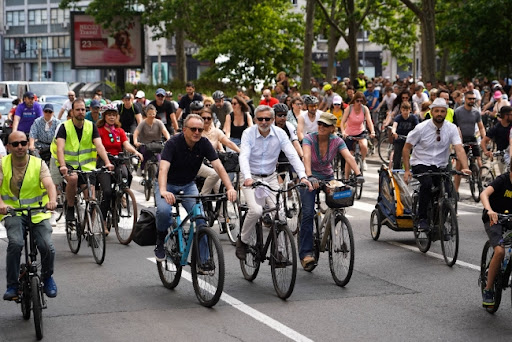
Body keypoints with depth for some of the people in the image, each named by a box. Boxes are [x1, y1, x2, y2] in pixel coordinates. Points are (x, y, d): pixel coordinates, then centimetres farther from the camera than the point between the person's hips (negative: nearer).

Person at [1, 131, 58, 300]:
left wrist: (52, 200, -40)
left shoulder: (38, 164, -2)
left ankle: (47, 277, 13)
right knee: (16, 243, -28)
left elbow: (49, 184, -17)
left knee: (47, 247, -19)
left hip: (38, 213, 0)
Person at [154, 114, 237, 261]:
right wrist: (163, 191, -56)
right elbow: (163, 168, -37)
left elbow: (218, 166, -20)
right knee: (164, 211, -31)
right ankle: (161, 241, -2)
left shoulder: (204, 143, -13)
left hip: (188, 185, 3)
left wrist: (230, 188, -37)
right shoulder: (173, 143, -25)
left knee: (200, 217, -17)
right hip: (168, 184, -3)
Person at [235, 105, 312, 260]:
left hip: (270, 178, 3)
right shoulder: (248, 133, -13)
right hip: (251, 178, -3)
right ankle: (243, 240, 0)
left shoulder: (279, 134, -8)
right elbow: (244, 157, -26)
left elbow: (292, 155, -15)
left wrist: (302, 176, -30)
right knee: (256, 210, -24)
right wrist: (247, 177, -45)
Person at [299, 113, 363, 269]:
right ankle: (305, 253, -14)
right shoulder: (309, 138, -19)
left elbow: (349, 157, -24)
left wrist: (358, 174, -41)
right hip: (310, 178, -3)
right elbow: (306, 157, -34)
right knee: (308, 213, -16)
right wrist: (309, 177, -51)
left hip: (328, 177, 3)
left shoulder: (337, 141, -11)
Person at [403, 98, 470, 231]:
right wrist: (407, 170, -10)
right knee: (427, 183, -33)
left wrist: (465, 168, -32)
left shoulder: (451, 128, -5)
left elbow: (459, 149, -15)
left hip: (440, 166, 3)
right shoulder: (421, 128, -10)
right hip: (420, 164, -3)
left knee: (446, 191, -17)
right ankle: (422, 219, -23)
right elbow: (406, 148, -3)